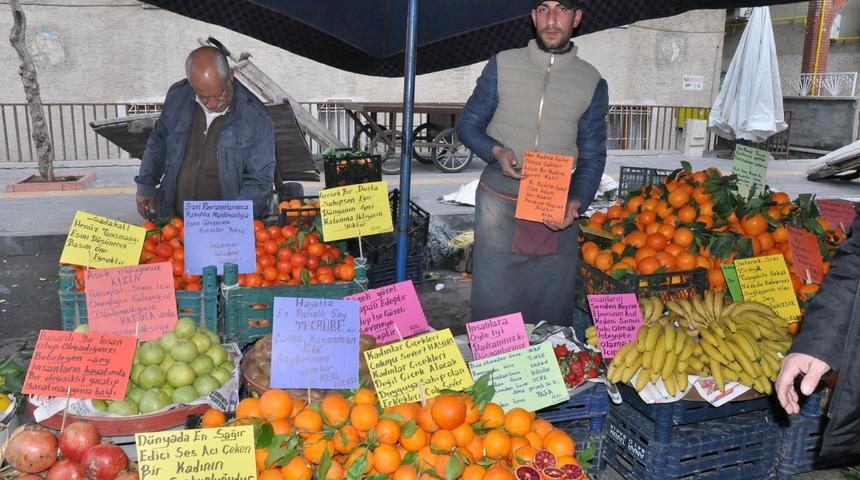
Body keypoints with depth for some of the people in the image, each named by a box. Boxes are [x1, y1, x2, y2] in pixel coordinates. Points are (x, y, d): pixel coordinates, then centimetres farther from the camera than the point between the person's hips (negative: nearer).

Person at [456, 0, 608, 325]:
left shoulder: (592, 83, 5)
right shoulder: (502, 66, 3)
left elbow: (592, 157, 6)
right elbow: (467, 124, 8)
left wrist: (577, 202, -13)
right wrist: (496, 152, -13)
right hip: (499, 204, -1)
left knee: (552, 311, 8)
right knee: (493, 307, 2)